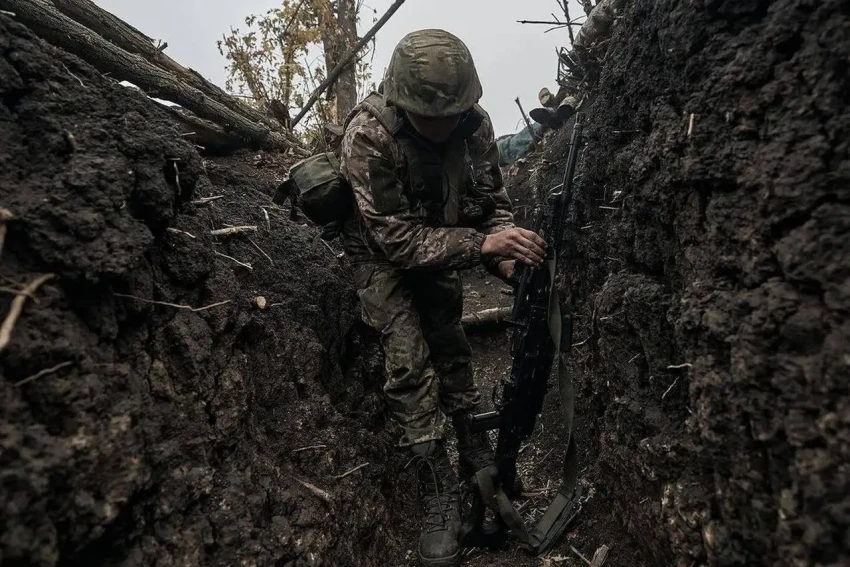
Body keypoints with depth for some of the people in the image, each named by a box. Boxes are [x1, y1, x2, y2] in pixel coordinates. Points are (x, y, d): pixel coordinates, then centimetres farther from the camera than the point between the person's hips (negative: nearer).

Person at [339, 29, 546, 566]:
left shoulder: (475, 123, -18)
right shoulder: (368, 135, -33)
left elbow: (495, 202, -6)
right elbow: (394, 238, -33)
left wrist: (507, 251, -27)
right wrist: (481, 244, -42)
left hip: (437, 244, 4)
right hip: (383, 250, -4)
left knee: (450, 344, 8)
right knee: (409, 358, -14)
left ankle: (477, 451, 27)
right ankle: (439, 493, -2)